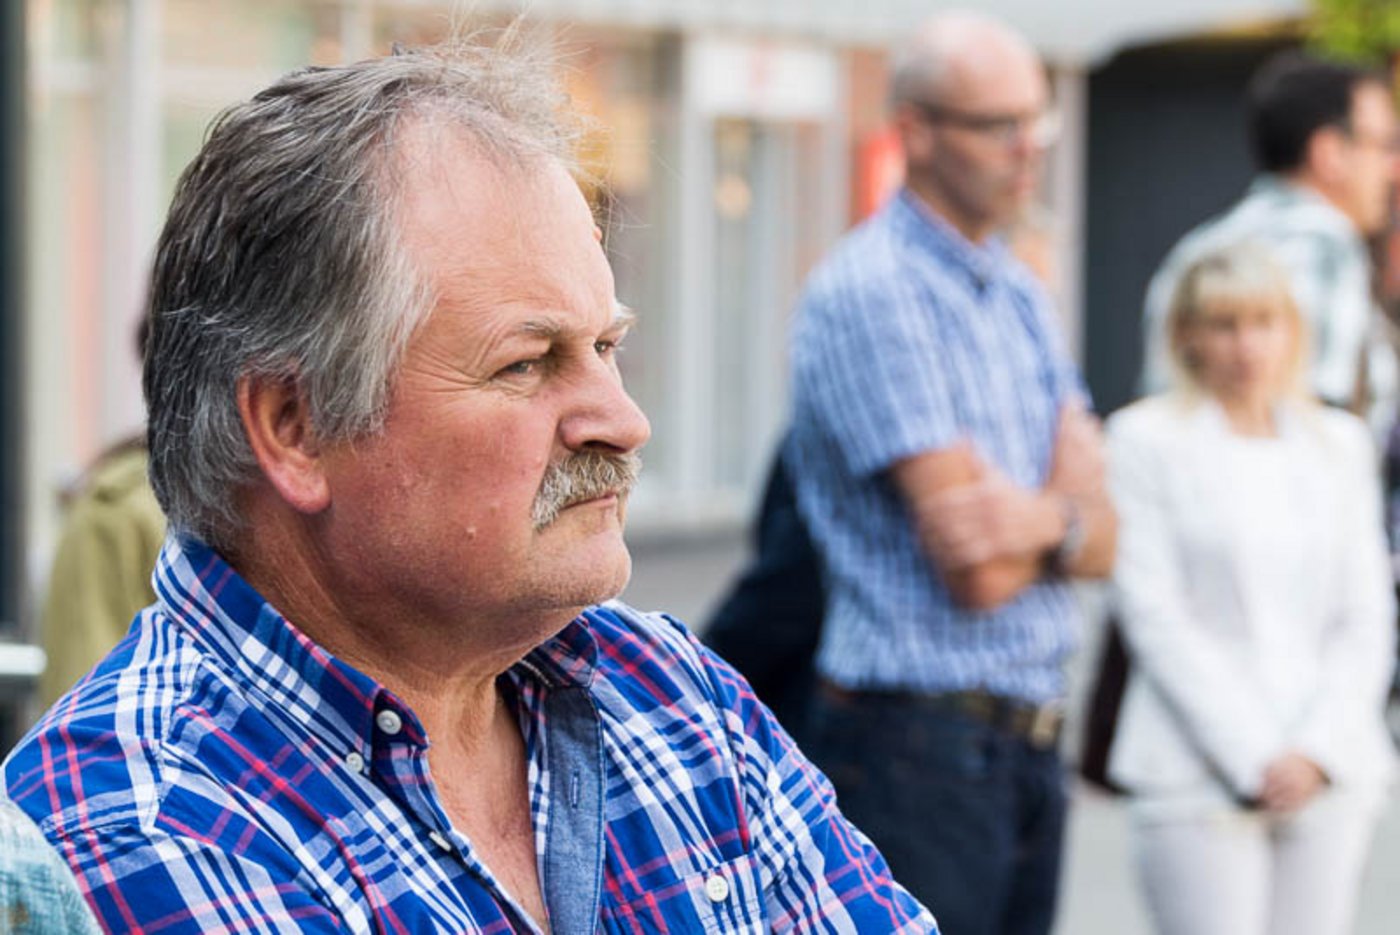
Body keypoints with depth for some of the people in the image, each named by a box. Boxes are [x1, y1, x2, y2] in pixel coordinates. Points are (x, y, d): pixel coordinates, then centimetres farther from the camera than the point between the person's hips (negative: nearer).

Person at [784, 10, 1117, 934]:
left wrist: (1042, 522, -14)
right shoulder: (870, 292, -12)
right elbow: (974, 569, -18)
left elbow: (1103, 541, 8)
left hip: (1031, 746, 8)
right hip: (918, 746, -8)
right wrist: (1069, 505, 2)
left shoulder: (1022, 294, 15)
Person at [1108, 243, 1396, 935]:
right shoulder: (1147, 438, 1)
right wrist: (1250, 757, -9)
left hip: (1329, 773, 4)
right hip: (1202, 772, -4)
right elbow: (1154, 616, -5)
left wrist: (1316, 750, -4)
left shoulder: (1339, 443, 13)